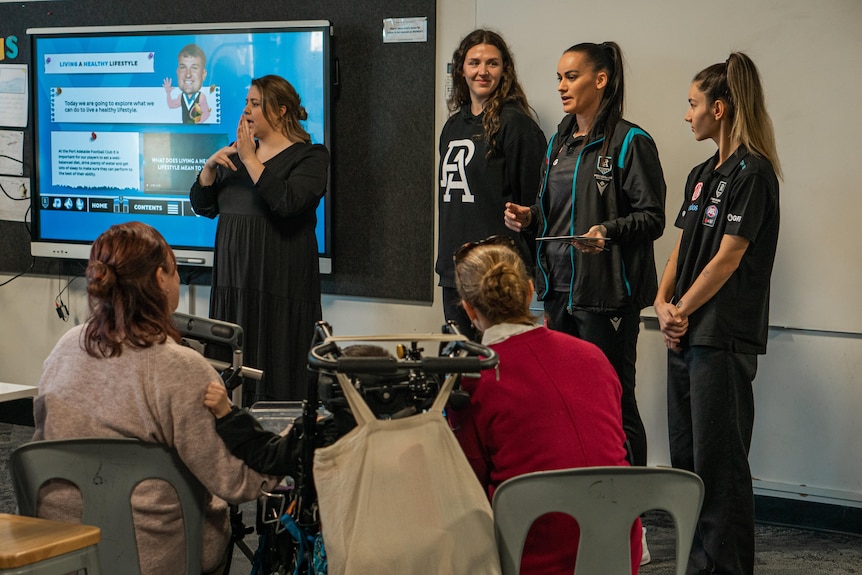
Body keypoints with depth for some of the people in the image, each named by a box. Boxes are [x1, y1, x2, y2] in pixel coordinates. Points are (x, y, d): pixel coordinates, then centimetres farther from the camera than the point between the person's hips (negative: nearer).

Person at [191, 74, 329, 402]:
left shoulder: (310, 156, -2)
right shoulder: (235, 153, 17)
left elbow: (286, 203, -20)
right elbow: (203, 207, 16)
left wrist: (249, 159, -15)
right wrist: (209, 167, -1)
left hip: (280, 283, -6)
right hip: (233, 279, 6)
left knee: (275, 374, -6)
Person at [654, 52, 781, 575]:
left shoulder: (753, 174, -11)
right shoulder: (702, 175, 17)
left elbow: (728, 256, -15)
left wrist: (683, 310, -10)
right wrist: (663, 303, 1)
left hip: (723, 336, -9)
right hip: (686, 335, 9)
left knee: (719, 458, -5)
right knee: (686, 454, 13)